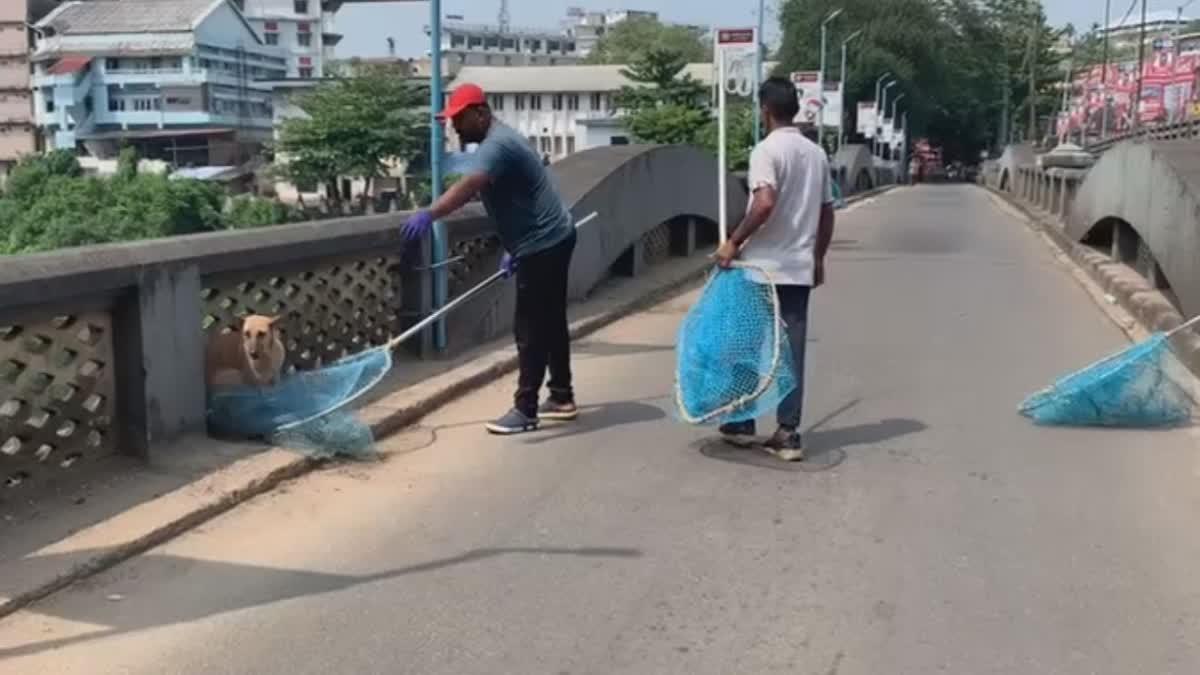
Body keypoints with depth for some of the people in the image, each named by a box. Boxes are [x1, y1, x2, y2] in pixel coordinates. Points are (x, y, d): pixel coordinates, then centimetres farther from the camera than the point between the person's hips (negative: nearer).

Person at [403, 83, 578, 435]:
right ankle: (562, 397, 24)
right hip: (549, 241, 11)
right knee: (550, 323, 16)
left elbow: (469, 185, -37)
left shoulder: (497, 145, -18)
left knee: (531, 329, -7)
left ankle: (525, 410, -2)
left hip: (543, 245, -11)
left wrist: (429, 214, -49)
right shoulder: (498, 140, 16)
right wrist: (513, 249, 24)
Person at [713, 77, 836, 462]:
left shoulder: (767, 149, -11)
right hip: (799, 268, 6)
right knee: (791, 352, 6)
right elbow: (827, 213, 14)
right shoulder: (816, 153, 10)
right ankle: (788, 433, 6)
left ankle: (742, 423, 18)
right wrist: (818, 259, 23)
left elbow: (765, 203, -25)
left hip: (762, 266, -6)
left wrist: (733, 242, -16)